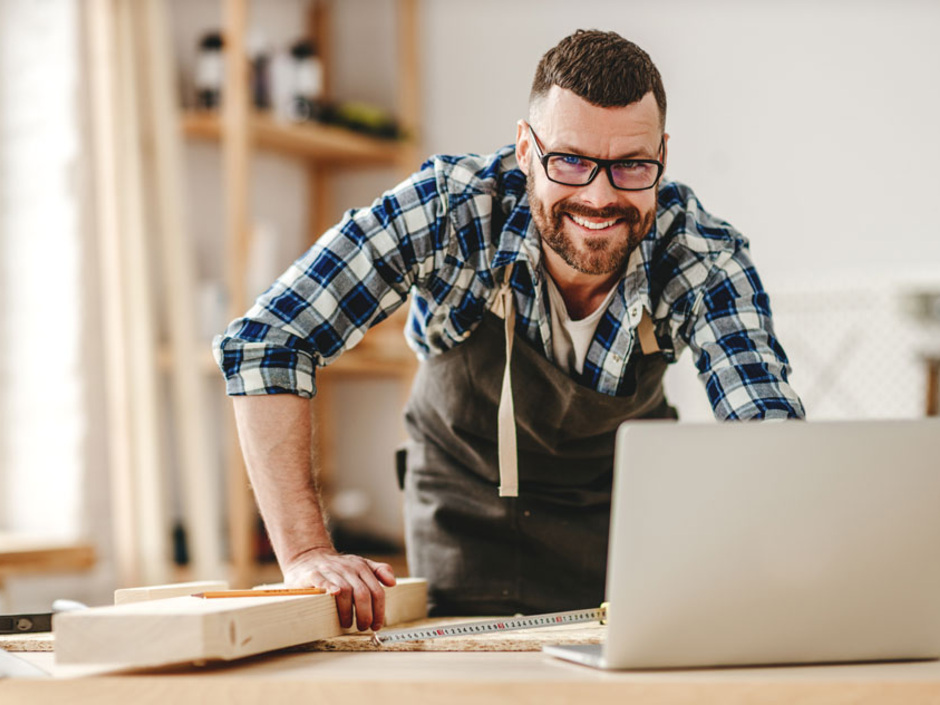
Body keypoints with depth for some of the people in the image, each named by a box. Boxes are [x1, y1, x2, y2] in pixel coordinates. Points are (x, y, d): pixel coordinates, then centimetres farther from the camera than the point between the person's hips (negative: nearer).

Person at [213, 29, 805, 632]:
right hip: (468, 505, -1)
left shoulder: (703, 257, -25)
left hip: (626, 506, 1)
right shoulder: (451, 209, -30)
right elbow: (265, 340, -30)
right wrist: (307, 554, -37)